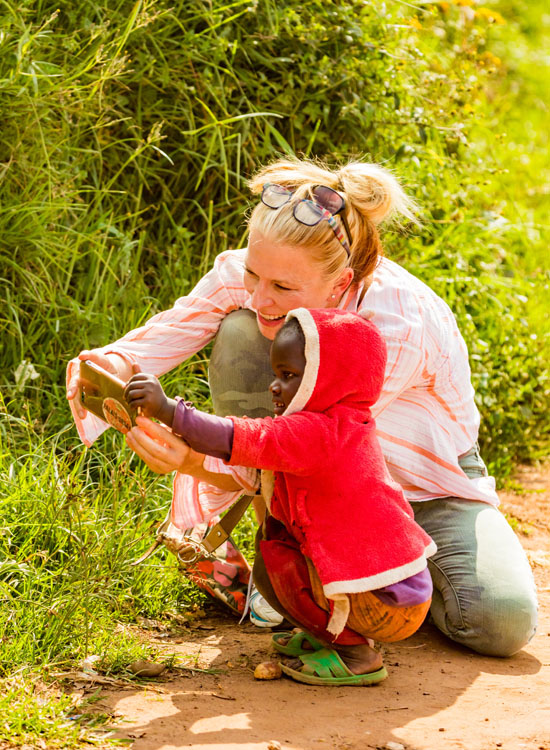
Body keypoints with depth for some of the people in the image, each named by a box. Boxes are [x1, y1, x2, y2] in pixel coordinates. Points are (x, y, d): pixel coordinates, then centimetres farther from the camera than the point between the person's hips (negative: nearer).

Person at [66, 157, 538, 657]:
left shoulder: (400, 326, -36)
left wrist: (200, 462, -52)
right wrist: (115, 366, -50)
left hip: (426, 485, -3)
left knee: (502, 623, -28)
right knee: (241, 335, -26)